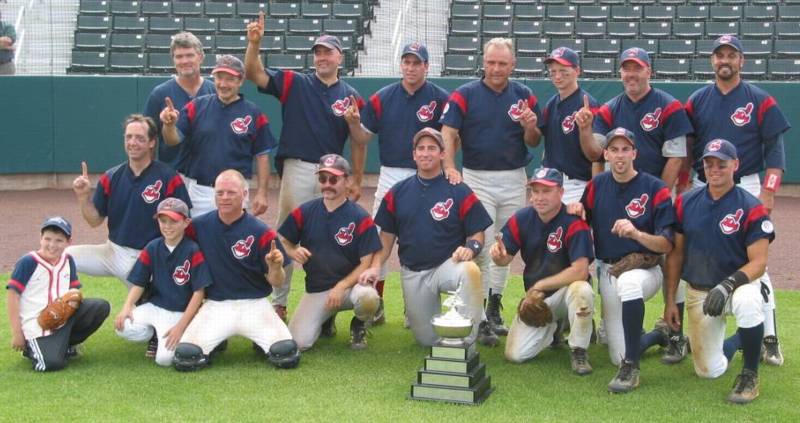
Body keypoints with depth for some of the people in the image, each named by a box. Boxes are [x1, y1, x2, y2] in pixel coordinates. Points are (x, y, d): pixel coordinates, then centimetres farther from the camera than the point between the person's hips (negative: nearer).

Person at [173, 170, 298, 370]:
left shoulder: (261, 232, -5)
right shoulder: (200, 226, 2)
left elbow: (276, 282, -4)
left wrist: (275, 267, -26)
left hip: (254, 304, -1)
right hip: (215, 306, 1)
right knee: (185, 355, -22)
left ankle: (260, 340, 13)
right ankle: (217, 342, 12)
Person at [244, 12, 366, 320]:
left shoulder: (351, 97, 5)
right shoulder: (294, 84, 3)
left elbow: (358, 142, 8)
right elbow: (254, 74, -6)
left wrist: (357, 180, 4)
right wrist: (254, 43, -22)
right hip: (297, 169, -1)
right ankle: (278, 303, 14)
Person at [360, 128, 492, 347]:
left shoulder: (460, 192, -5)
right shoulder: (397, 192, 5)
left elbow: (477, 233, -3)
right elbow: (387, 234, 10)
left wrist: (470, 248, -25)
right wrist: (376, 266, -4)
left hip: (448, 265, -3)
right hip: (412, 274, 3)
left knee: (470, 271, -39)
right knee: (427, 339, 4)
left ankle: (466, 340, -25)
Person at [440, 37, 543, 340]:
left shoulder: (524, 96, 4)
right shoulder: (465, 95, -3)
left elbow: (533, 142, 7)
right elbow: (448, 133, -10)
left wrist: (530, 128, -16)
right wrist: (450, 167, -25)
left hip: (514, 179, 3)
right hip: (477, 179, -3)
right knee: (481, 245, -7)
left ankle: (494, 306, 23)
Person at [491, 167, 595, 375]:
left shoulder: (574, 223, -20)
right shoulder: (521, 220, -5)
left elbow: (580, 271, -29)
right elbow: (505, 258, 0)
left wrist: (540, 286, -22)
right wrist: (498, 255, -26)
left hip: (565, 290, -4)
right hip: (534, 296, 4)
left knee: (581, 290, -40)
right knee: (515, 354, -10)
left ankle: (578, 350, -14)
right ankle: (554, 328, 23)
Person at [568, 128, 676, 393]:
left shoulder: (656, 189, -9)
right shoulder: (596, 186, 5)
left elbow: (667, 245, -14)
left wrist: (636, 234, -33)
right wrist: (576, 211, -9)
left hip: (646, 269, -5)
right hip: (607, 270, 5)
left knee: (628, 281, -44)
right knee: (618, 357, 3)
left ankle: (631, 368, -32)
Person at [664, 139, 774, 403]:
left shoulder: (751, 208, -13)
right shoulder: (686, 203, -2)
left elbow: (758, 263, -15)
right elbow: (676, 253, 5)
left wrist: (728, 285, -32)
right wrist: (670, 301, 3)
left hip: (740, 283, -3)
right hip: (698, 292, 4)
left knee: (748, 303, -41)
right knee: (708, 371, 3)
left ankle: (750, 374, -17)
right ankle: (734, 342, 39)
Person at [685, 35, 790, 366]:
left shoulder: (760, 101, -1)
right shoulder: (697, 101, 8)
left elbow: (775, 150, -2)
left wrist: (768, 193, -11)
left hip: (745, 188, -3)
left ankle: (769, 339, 0)